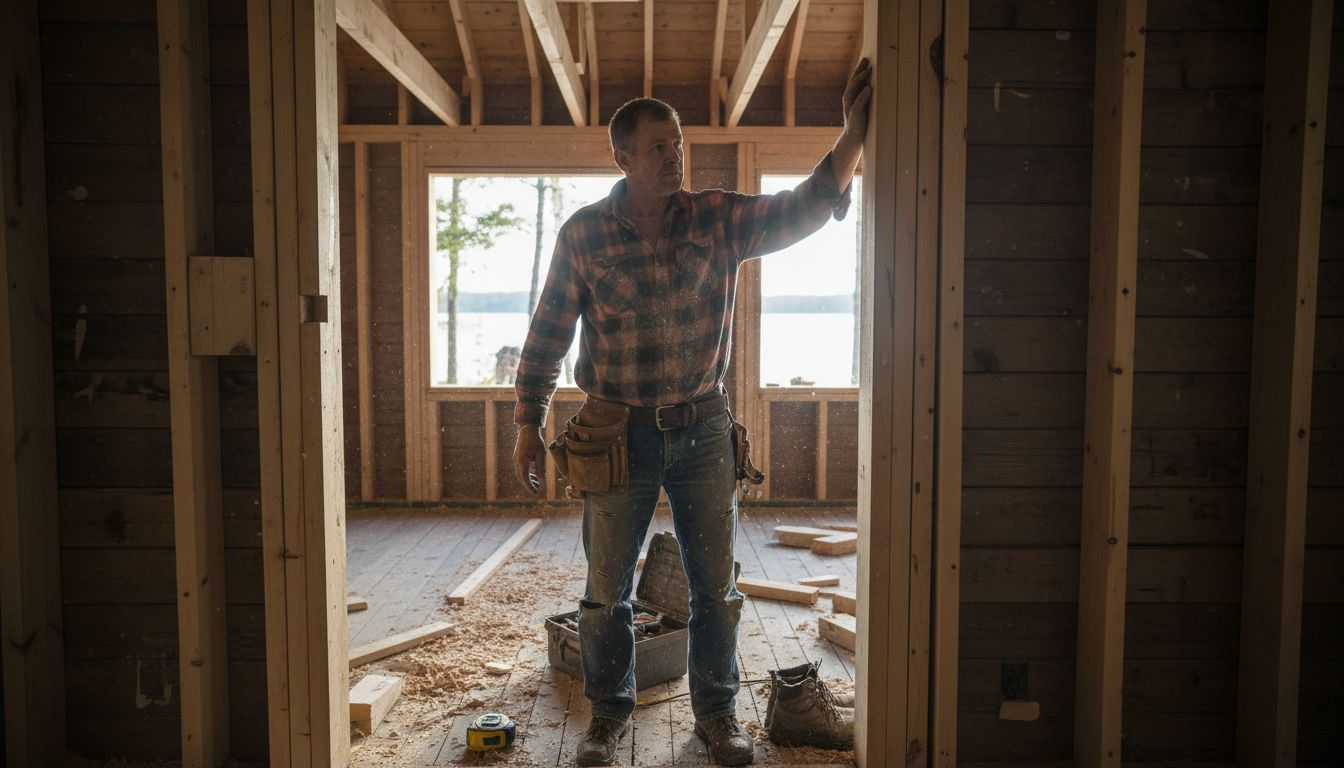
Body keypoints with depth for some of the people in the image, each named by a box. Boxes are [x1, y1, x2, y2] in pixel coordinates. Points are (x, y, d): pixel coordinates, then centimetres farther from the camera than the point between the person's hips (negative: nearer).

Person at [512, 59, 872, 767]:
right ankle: (609, 710, 31)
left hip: (703, 429, 2)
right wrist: (529, 424, 3)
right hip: (617, 436, -1)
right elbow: (548, 333, 3)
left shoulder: (719, 220, 1)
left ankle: (716, 710, 30)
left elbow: (807, 205, -7)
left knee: (715, 584, 11)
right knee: (607, 589, 10)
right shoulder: (583, 234, -2)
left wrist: (855, 128, -20)